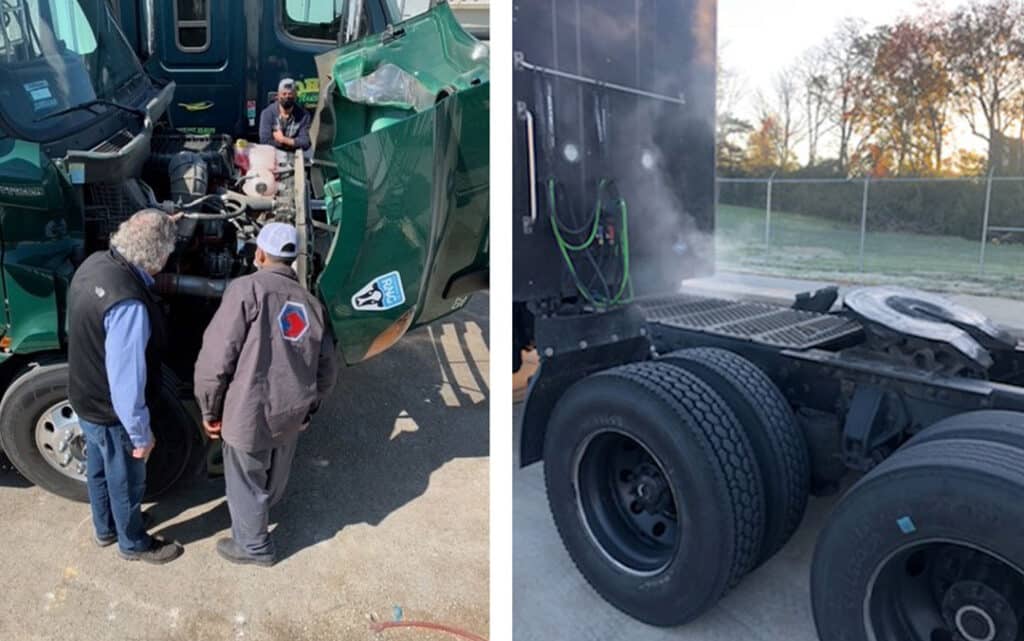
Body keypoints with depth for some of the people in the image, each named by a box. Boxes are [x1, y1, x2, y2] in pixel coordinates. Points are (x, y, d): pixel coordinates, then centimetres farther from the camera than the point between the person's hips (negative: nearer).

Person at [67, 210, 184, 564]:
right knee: (126, 479, 16)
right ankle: (134, 543, 40)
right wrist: (140, 433, -20)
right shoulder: (129, 303, -38)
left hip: (86, 396, 9)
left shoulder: (96, 262, -10)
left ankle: (105, 527, 52)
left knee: (99, 467, 29)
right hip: (111, 411, -8)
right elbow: (127, 379, -31)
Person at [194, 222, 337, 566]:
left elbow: (217, 355, -18)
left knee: (246, 482, 18)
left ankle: (253, 545, 37)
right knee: (275, 475, 30)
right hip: (291, 413, 6)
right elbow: (326, 371, 6)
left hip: (250, 414, -5)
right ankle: (265, 507, 57)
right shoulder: (311, 302, 4)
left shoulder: (248, 288, -14)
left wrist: (209, 409, -5)